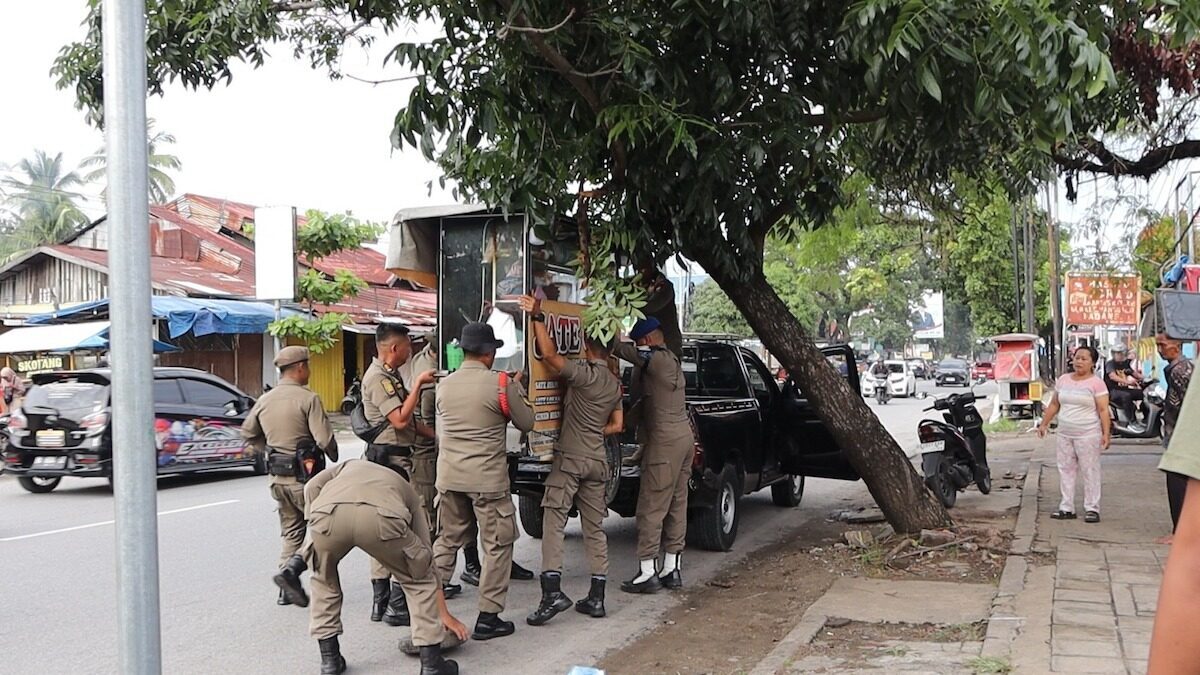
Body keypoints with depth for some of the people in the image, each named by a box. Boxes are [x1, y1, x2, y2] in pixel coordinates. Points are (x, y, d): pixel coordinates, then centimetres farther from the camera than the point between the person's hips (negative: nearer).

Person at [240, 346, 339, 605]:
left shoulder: (265, 400, 7)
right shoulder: (308, 398, -14)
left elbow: (248, 433, 18)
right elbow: (324, 439, -18)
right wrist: (334, 457, 1)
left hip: (277, 476, 7)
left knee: (291, 531, 16)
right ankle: (293, 568, -9)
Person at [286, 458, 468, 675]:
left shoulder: (351, 465, 45)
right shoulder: (408, 493, 40)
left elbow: (312, 487, 23)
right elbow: (426, 559, 41)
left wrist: (324, 525, 34)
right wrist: (445, 615, 47)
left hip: (327, 513, 1)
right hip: (382, 518, -1)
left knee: (324, 579, 34)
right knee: (419, 579, 25)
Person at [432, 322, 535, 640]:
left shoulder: (444, 385, 5)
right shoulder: (501, 384, -11)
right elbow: (526, 423, -1)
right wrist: (517, 388, 13)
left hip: (449, 477, 5)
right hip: (487, 480, -5)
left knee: (447, 541, 17)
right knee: (497, 545, 6)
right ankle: (488, 618, 7)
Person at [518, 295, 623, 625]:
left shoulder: (583, 372, -10)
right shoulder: (615, 384, 13)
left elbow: (549, 354, -21)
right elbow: (617, 425, 16)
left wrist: (537, 317, -18)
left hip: (570, 458, -7)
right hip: (598, 460, 7)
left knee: (553, 522, -7)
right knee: (594, 528, 9)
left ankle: (552, 591, -18)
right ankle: (596, 597, 10)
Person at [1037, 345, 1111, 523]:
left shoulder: (1096, 383, -6)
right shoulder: (1063, 380, 10)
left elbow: (1103, 410, -10)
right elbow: (1054, 404, 16)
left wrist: (1106, 433, -17)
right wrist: (1044, 423, 12)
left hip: (1088, 435, -6)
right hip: (1065, 434, 6)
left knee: (1090, 471, -1)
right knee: (1066, 470, 7)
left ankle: (1092, 508, 5)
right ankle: (1067, 508, 13)